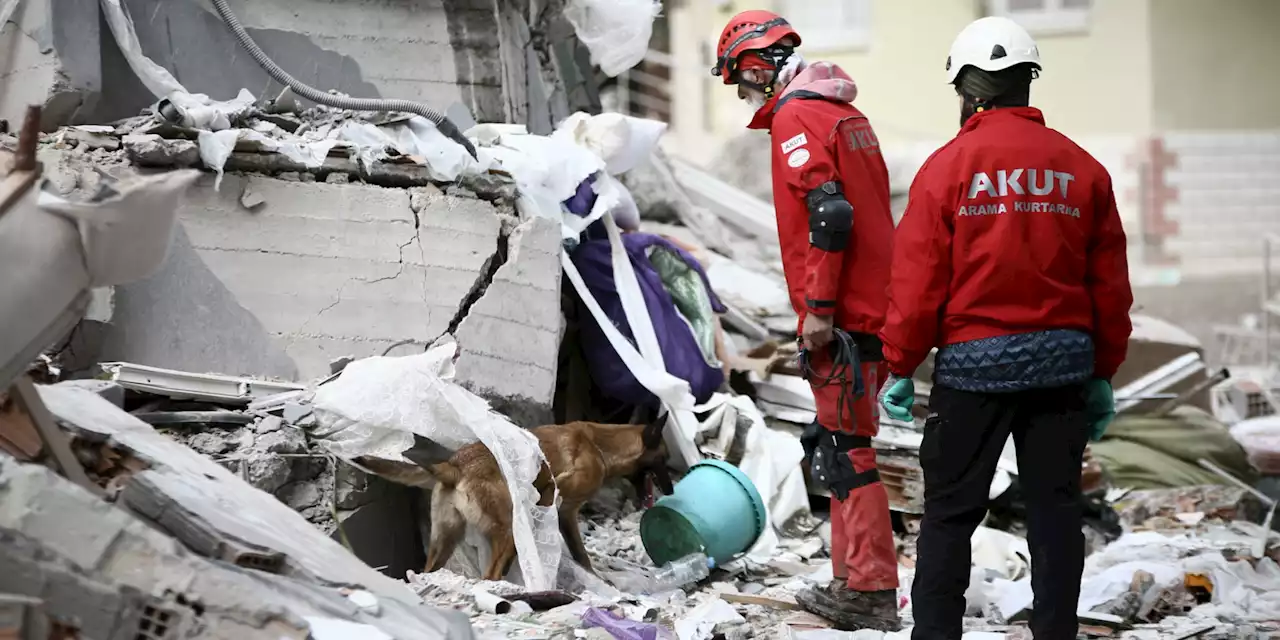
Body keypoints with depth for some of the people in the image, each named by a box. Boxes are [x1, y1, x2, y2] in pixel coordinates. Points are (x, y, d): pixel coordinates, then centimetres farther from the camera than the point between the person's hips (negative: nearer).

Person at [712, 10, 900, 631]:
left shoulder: (796, 117, -10)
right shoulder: (843, 111, 19)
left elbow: (828, 215, -21)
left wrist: (817, 309, -18)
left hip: (839, 317, -10)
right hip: (870, 306, 10)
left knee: (845, 451, -7)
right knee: (842, 445, 16)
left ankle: (871, 593, -5)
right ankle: (854, 580, 22)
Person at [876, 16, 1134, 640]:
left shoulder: (948, 166, -7)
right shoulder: (1081, 168, 4)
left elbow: (918, 280, -8)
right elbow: (1109, 285, 7)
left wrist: (899, 367, 1)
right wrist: (1103, 373, 16)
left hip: (974, 362, -3)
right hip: (1062, 361, 3)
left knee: (950, 512, 6)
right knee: (1054, 507, 10)